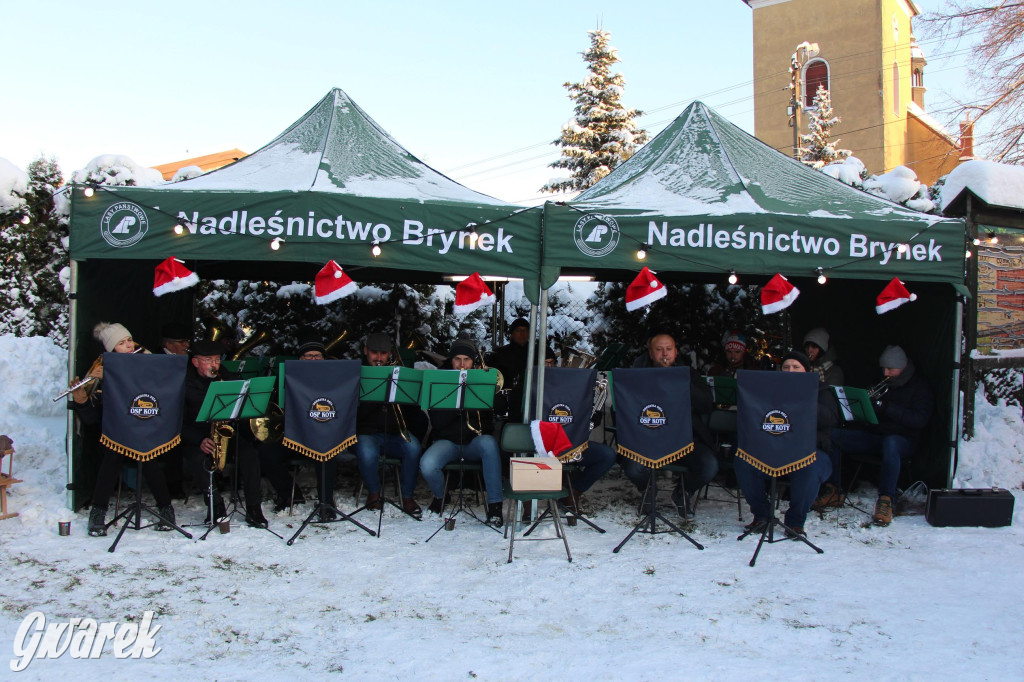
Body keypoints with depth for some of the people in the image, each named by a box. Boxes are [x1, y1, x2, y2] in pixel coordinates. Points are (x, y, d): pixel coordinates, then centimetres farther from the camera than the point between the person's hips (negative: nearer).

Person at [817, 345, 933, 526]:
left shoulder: (920, 387, 2)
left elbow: (920, 420, -13)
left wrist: (887, 407, -23)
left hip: (901, 439, -6)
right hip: (871, 435, 6)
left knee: (890, 443, -43)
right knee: (831, 434, -17)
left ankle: (886, 501, -43)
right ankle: (834, 492, -15)